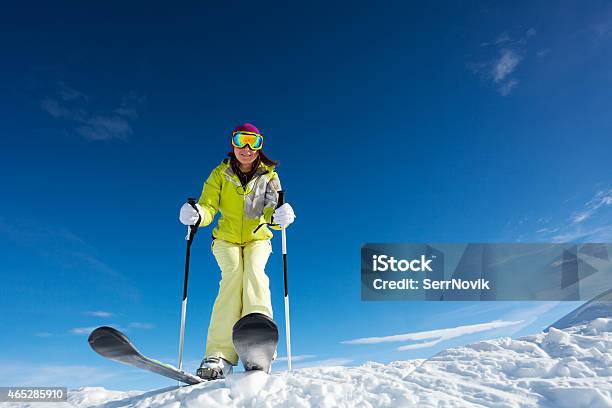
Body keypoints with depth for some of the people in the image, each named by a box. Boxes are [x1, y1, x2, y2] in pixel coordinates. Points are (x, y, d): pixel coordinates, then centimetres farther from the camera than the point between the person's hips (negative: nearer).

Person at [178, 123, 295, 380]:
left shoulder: (269, 177, -1)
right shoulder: (220, 174, -1)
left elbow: (273, 211, -15)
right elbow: (208, 207, -12)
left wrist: (279, 217, -40)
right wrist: (196, 214, -37)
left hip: (257, 239, 1)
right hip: (226, 239, 0)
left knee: (254, 272, -31)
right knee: (232, 273, -29)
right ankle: (220, 354, -39)